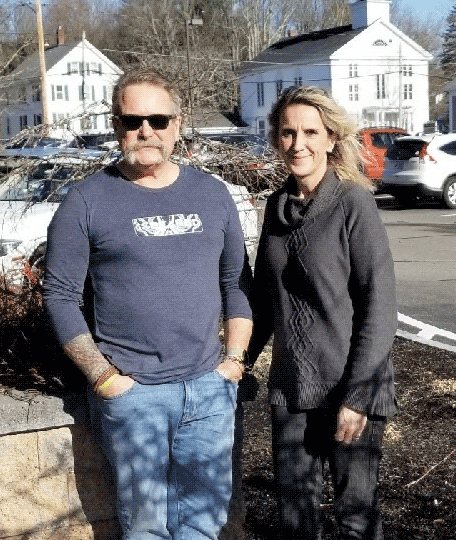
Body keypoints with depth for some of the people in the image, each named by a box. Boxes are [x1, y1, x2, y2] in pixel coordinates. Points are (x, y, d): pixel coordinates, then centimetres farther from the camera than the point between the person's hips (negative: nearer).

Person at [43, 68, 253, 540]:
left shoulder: (211, 193, 8)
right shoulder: (87, 200, -4)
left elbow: (235, 281, 14)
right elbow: (60, 295, -4)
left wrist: (235, 357, 5)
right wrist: (103, 376, -9)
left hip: (210, 387, 4)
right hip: (131, 391, -3)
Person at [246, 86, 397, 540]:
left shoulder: (354, 204, -12)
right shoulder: (278, 205, 6)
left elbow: (379, 306, -14)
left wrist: (358, 395, -16)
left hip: (349, 388, -5)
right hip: (290, 386, 5)